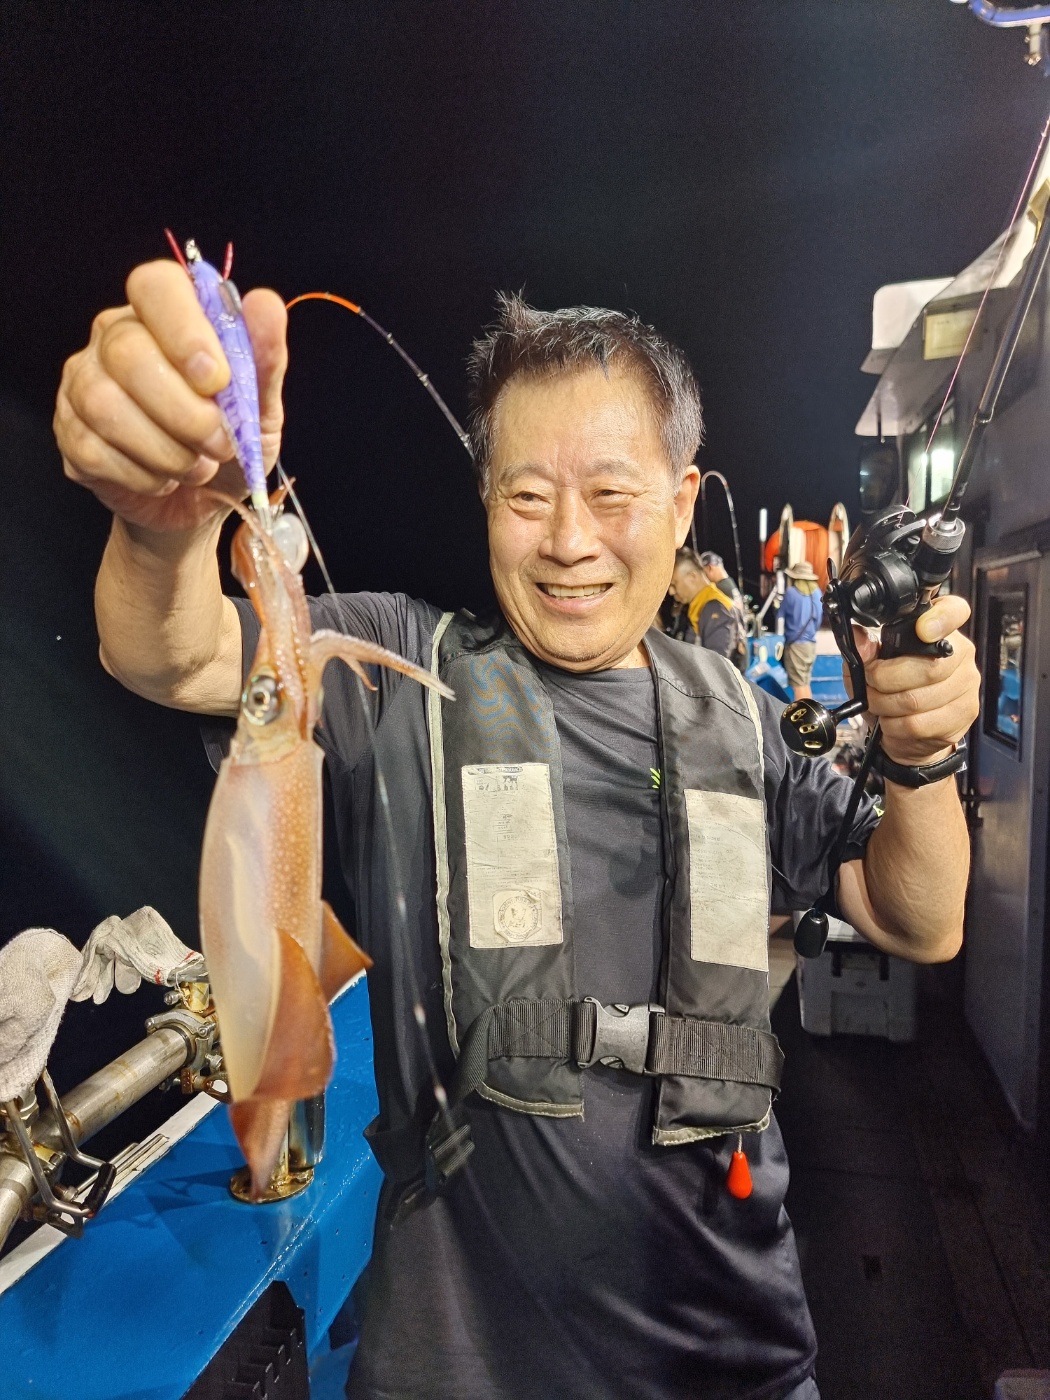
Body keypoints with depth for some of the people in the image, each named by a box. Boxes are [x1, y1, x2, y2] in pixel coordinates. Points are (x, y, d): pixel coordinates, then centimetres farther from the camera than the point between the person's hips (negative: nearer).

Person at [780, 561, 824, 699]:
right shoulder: (817, 592, 5)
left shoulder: (791, 592, -10)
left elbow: (781, 616, -1)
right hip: (811, 642, 6)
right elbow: (819, 618, 12)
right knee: (805, 682, 16)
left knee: (799, 684, -3)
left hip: (795, 643, -6)